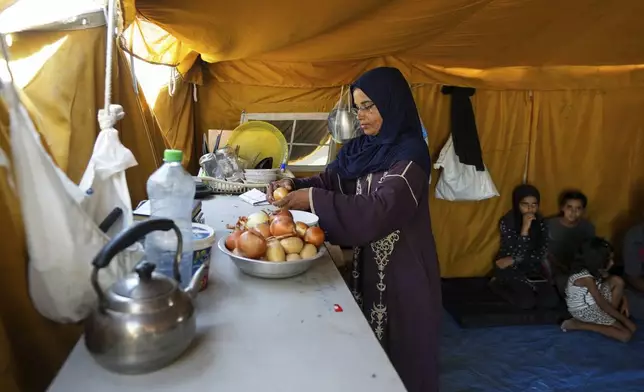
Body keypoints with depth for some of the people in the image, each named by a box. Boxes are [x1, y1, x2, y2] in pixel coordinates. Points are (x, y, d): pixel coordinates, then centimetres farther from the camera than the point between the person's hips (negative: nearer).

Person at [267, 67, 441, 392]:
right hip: (365, 260, 7)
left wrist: (313, 200, -28)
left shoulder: (410, 153, -17)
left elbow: (380, 210, -27)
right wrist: (294, 186, -18)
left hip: (401, 268, -6)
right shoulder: (359, 149, 6)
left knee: (397, 354, 10)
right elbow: (329, 180, 2)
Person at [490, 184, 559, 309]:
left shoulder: (540, 222, -1)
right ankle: (498, 284, 3)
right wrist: (525, 228, -32)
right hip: (510, 269, -5)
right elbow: (516, 253, -24)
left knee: (551, 301, -14)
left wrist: (513, 260, -16)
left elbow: (541, 254, -5)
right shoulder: (507, 222, -16)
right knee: (527, 302, -23)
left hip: (532, 268, 5)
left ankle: (524, 288, 11)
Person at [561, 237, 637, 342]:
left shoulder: (595, 269, -5)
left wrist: (624, 301, 0)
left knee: (617, 281, -7)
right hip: (585, 311, -8)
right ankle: (577, 324, -7)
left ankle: (609, 318, -1)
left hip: (594, 301, 8)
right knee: (626, 335, -11)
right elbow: (602, 304, -24)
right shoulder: (586, 278, -31)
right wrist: (625, 319, -15)